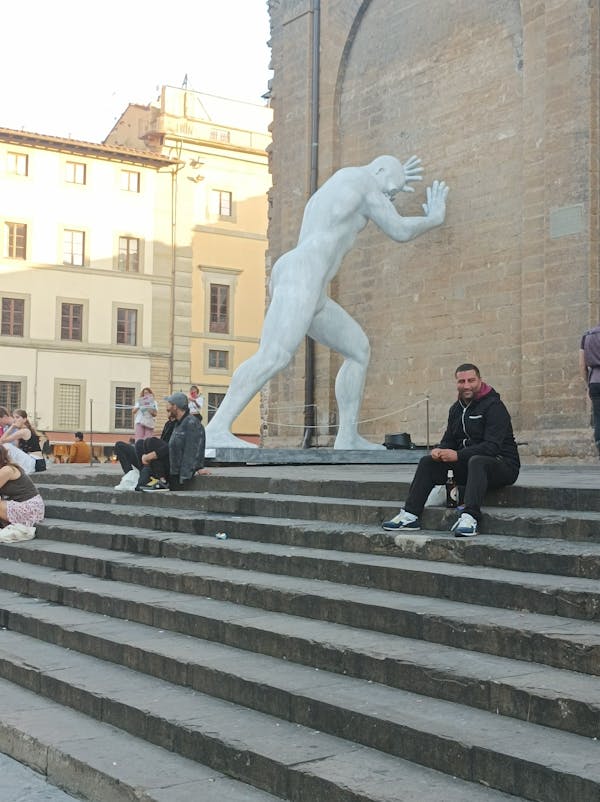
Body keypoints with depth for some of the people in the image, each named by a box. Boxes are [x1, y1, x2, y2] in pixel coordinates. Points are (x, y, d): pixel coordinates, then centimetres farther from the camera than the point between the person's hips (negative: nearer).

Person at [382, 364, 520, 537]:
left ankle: (469, 518, -50)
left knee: (477, 462, -39)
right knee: (428, 462, -6)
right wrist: (439, 451, -11)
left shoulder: (494, 406, -13)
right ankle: (409, 516, -12)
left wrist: (458, 455, -30)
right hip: (466, 464, 8)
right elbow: (448, 440, 14)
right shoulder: (456, 409, 12)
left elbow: (492, 446, -24)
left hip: (503, 463, -7)